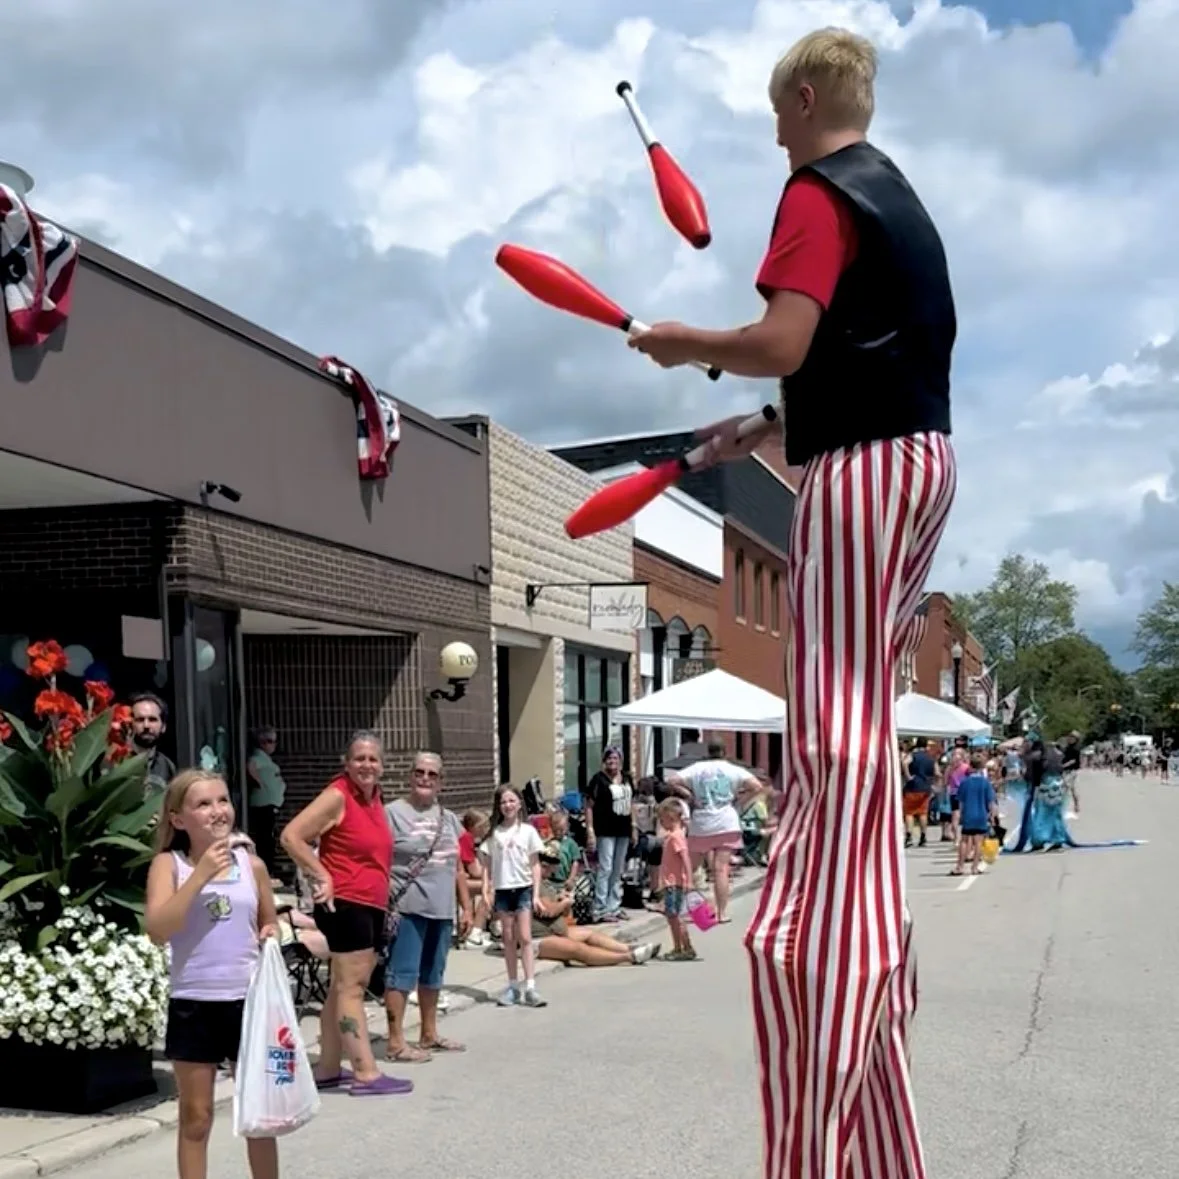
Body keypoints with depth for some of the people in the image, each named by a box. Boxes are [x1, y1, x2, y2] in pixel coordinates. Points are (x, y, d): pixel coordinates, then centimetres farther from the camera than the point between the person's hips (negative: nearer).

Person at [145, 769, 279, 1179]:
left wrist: (271, 935, -6)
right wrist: (201, 874, -22)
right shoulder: (169, 865, -5)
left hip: (249, 1000, 2)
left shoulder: (252, 864, 2)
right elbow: (157, 930, -19)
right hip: (193, 1005, -2)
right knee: (195, 1117, 8)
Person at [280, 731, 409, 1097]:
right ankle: (366, 1074, -6)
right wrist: (322, 876, -18)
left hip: (372, 906, 9)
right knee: (350, 989, -6)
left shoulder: (375, 797, 13)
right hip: (345, 904, -9)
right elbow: (291, 836, -19)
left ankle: (328, 1070, 20)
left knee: (344, 988, 13)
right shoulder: (337, 796, -12)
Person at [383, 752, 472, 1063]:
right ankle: (396, 1042, -2)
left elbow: (458, 867, 19)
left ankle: (429, 1034, 26)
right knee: (403, 972, -6)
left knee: (433, 973, 15)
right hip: (407, 907, -7)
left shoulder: (449, 819, 15)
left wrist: (466, 907, 15)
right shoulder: (393, 813, -5)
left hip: (442, 909, 7)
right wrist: (385, 903, -17)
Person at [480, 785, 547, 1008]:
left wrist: (536, 894, -4)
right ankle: (512, 986, 14)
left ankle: (530, 987, -7)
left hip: (523, 889, -2)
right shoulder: (494, 833, 4)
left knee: (525, 938, -6)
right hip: (502, 890, 2)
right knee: (509, 940, 7)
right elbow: (488, 865, 6)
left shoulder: (528, 831, 1)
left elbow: (535, 865, 2)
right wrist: (486, 891, -4)